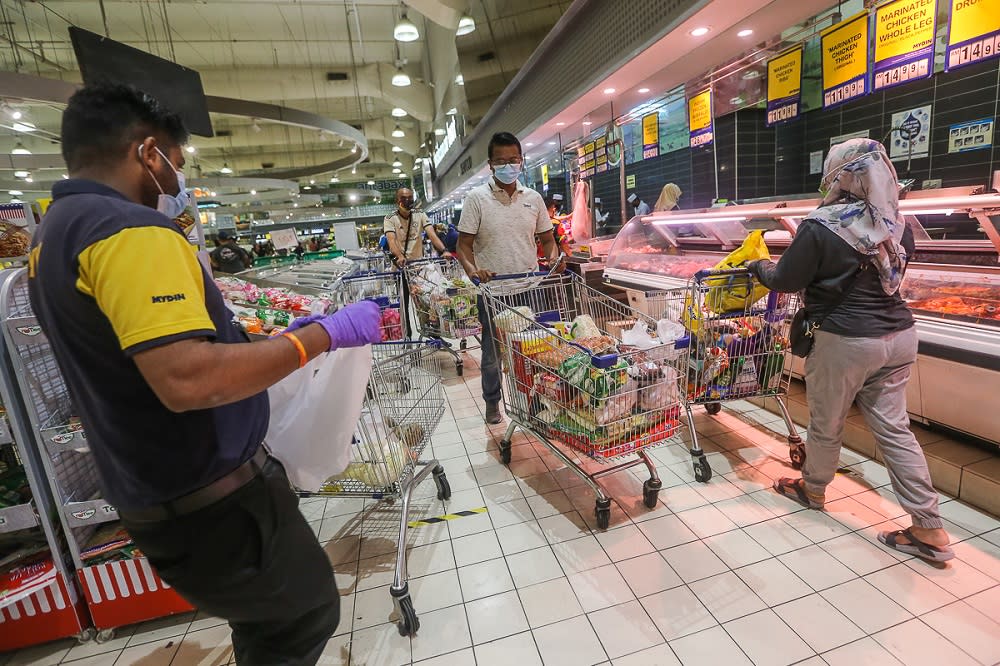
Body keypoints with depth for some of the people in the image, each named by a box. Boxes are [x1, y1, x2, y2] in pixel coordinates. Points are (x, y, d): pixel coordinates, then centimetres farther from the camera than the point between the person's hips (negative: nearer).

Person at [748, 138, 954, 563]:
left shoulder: (821, 227, -17)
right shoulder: (897, 225, 5)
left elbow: (786, 281, -9)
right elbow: (891, 273, 19)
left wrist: (758, 266, 11)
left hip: (846, 340, -6)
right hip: (898, 336, 7)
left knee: (826, 425, 14)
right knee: (894, 428, 13)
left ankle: (812, 490, 36)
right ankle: (929, 529, 18)